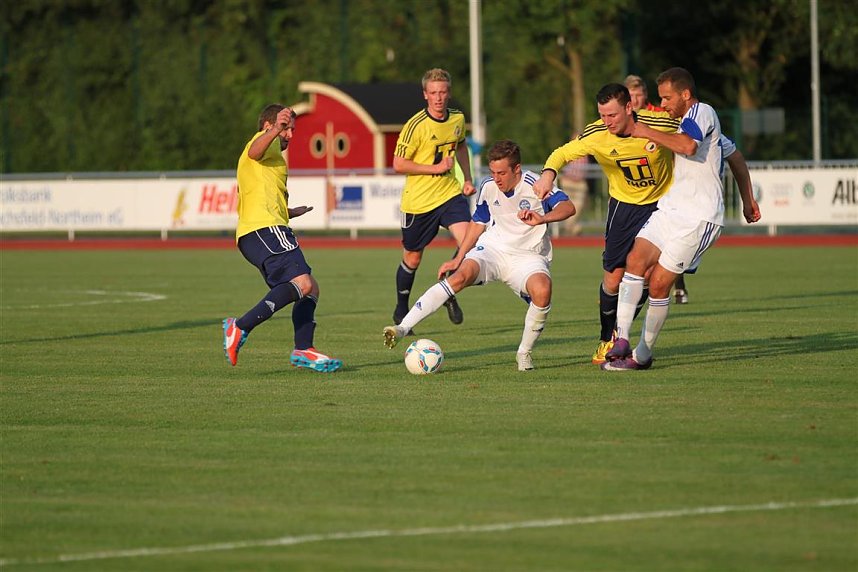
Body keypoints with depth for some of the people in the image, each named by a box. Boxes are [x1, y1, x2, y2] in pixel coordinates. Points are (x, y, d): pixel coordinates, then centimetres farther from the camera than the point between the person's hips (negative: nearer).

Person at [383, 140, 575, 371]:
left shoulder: (534, 185, -14)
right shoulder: (488, 187, 0)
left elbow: (568, 207, -25)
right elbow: (477, 223, 16)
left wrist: (542, 219, -44)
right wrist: (458, 258, 12)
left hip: (528, 256, -2)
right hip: (492, 248, 3)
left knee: (542, 291, -35)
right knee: (461, 275, -29)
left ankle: (524, 353, -11)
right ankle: (402, 328, -37)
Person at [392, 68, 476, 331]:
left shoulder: (457, 119, 1)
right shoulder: (416, 126, -18)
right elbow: (399, 164, -17)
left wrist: (467, 179, 14)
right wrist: (435, 168, -19)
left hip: (450, 193, 4)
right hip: (418, 200, -4)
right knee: (412, 259, 8)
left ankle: (449, 294, 6)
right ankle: (401, 310, 31)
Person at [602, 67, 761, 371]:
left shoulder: (702, 112, -8)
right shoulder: (689, 119, 23)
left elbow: (688, 146, -29)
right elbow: (734, 154, 33)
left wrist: (647, 132, -17)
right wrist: (746, 198, 36)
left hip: (698, 218, -9)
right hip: (669, 208, 9)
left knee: (659, 283, -9)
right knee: (636, 259, -15)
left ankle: (642, 355, 2)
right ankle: (622, 339, -22)